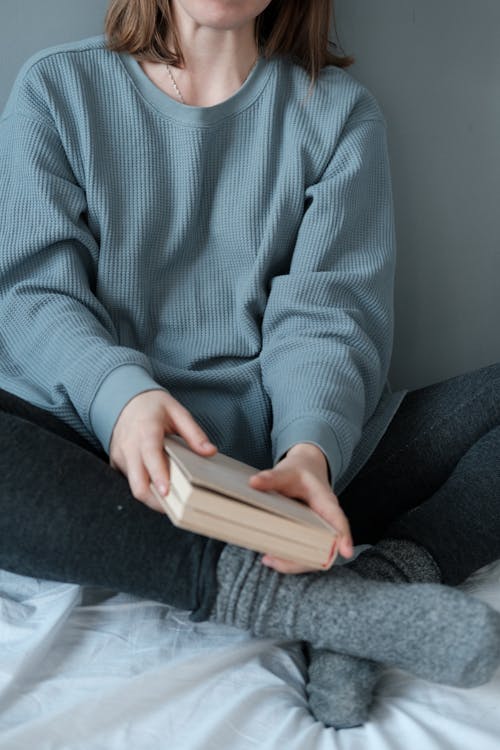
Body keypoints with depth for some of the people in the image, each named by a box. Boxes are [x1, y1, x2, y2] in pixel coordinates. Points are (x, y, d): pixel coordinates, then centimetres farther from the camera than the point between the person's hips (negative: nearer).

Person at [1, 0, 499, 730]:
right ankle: (297, 595, -33)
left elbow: (331, 311, -2)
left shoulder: (338, 110, 10)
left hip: (289, 459, 2)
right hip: (105, 456, 0)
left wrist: (311, 447, -25)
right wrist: (120, 395, -26)